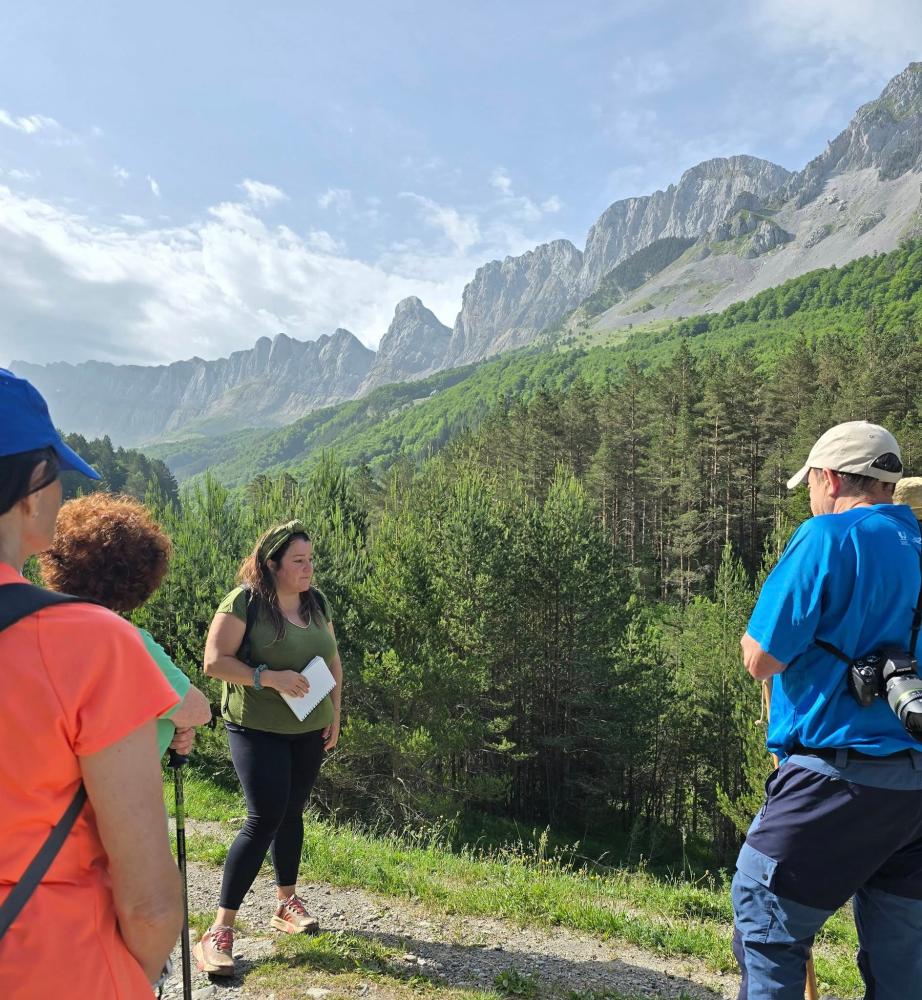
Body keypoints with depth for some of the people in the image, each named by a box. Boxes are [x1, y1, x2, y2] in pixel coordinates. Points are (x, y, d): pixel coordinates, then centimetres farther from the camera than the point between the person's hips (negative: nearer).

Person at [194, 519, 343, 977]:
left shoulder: (318, 602, 4)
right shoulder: (244, 602, -14)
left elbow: (332, 661, 12)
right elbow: (214, 661, -17)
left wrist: (335, 714, 7)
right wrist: (269, 677, -26)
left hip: (308, 729, 6)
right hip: (257, 729, -6)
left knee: (291, 813, 16)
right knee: (265, 819, -9)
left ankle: (286, 903, 34)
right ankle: (220, 930, 3)